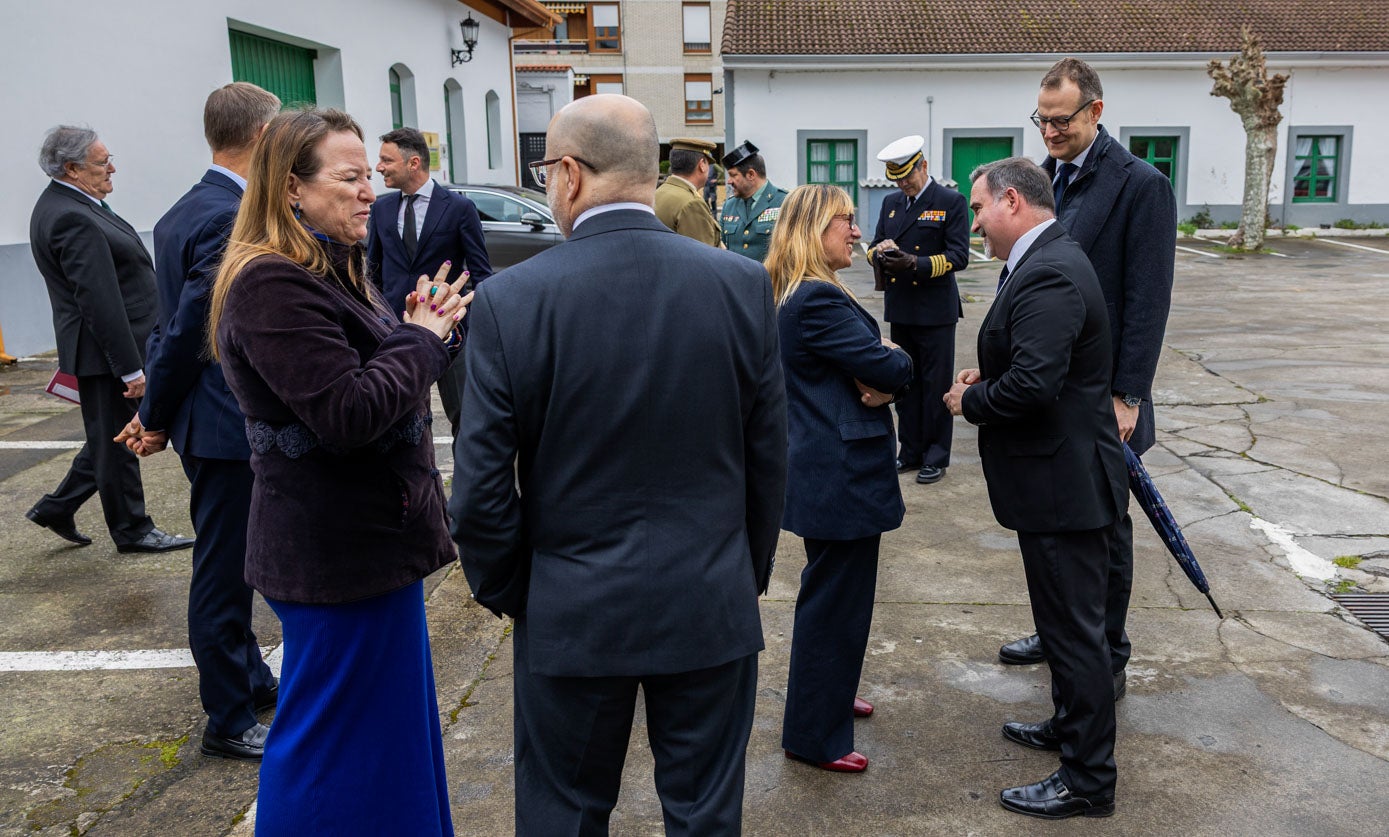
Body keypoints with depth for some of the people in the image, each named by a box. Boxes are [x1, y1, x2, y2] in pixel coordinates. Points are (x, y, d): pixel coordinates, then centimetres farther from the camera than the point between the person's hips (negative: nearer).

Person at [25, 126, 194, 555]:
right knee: (116, 442, 4)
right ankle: (131, 530, 18)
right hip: (106, 354, -10)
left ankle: (58, 507, 30)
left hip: (113, 348, 10)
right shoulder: (72, 219, -22)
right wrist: (130, 367, -24)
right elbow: (100, 301, -26)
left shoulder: (67, 204, 11)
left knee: (111, 438, 21)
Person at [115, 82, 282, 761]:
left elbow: (173, 326, 11)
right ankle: (228, 722, 18)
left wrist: (158, 413, 13)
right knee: (223, 573, 3)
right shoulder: (231, 220, -21)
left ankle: (250, 679, 39)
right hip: (227, 428, -10)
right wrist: (158, 419, -8)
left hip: (214, 423, 10)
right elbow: (186, 331, -21)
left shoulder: (185, 213, 10)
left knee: (227, 568, 22)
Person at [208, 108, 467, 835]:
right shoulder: (272, 284, -21)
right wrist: (424, 339, -15)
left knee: (389, 713, 24)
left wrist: (416, 330, -4)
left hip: (369, 537, 11)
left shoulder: (328, 269, 12)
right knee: (336, 737, 6)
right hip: (339, 550, -10)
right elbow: (348, 414, -28)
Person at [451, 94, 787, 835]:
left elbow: (481, 488, -10)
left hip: (573, 613, -1)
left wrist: (504, 591, 8)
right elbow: (768, 460, -1)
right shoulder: (742, 284, -8)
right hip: (711, 607, 2)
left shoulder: (511, 299, -14)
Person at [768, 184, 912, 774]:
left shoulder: (796, 296, 12)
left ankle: (827, 697, 42)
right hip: (842, 475, -11)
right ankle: (814, 736, 15)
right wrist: (897, 361, 1)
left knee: (829, 594, 24)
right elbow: (891, 367, -21)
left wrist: (881, 384, -11)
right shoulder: (819, 300, -22)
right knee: (836, 600, 1)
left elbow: (876, 368, 10)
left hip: (821, 469, 11)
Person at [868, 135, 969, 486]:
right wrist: (881, 252, -11)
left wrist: (914, 263, -24)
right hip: (900, 309, 6)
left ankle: (936, 456, 12)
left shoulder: (951, 202, -6)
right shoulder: (891, 202, 11)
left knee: (936, 385, 2)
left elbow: (959, 256, -13)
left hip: (935, 311, -6)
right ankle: (911, 451, 23)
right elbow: (875, 249, 13)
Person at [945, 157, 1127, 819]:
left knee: (1073, 628, 2)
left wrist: (969, 402, -14)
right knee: (1066, 620, 25)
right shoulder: (1048, 260, 11)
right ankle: (1072, 723, 43)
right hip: (1061, 476, 11)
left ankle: (1087, 780, 16)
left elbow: (1033, 385, -31)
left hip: (1063, 482, -11)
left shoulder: (1048, 276, -23)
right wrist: (988, 377, 5)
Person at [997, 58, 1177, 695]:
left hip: (1099, 396, -6)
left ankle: (1108, 660, 22)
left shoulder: (1140, 186, -11)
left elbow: (1147, 301, -14)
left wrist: (1127, 397, -17)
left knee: (1103, 529, 7)